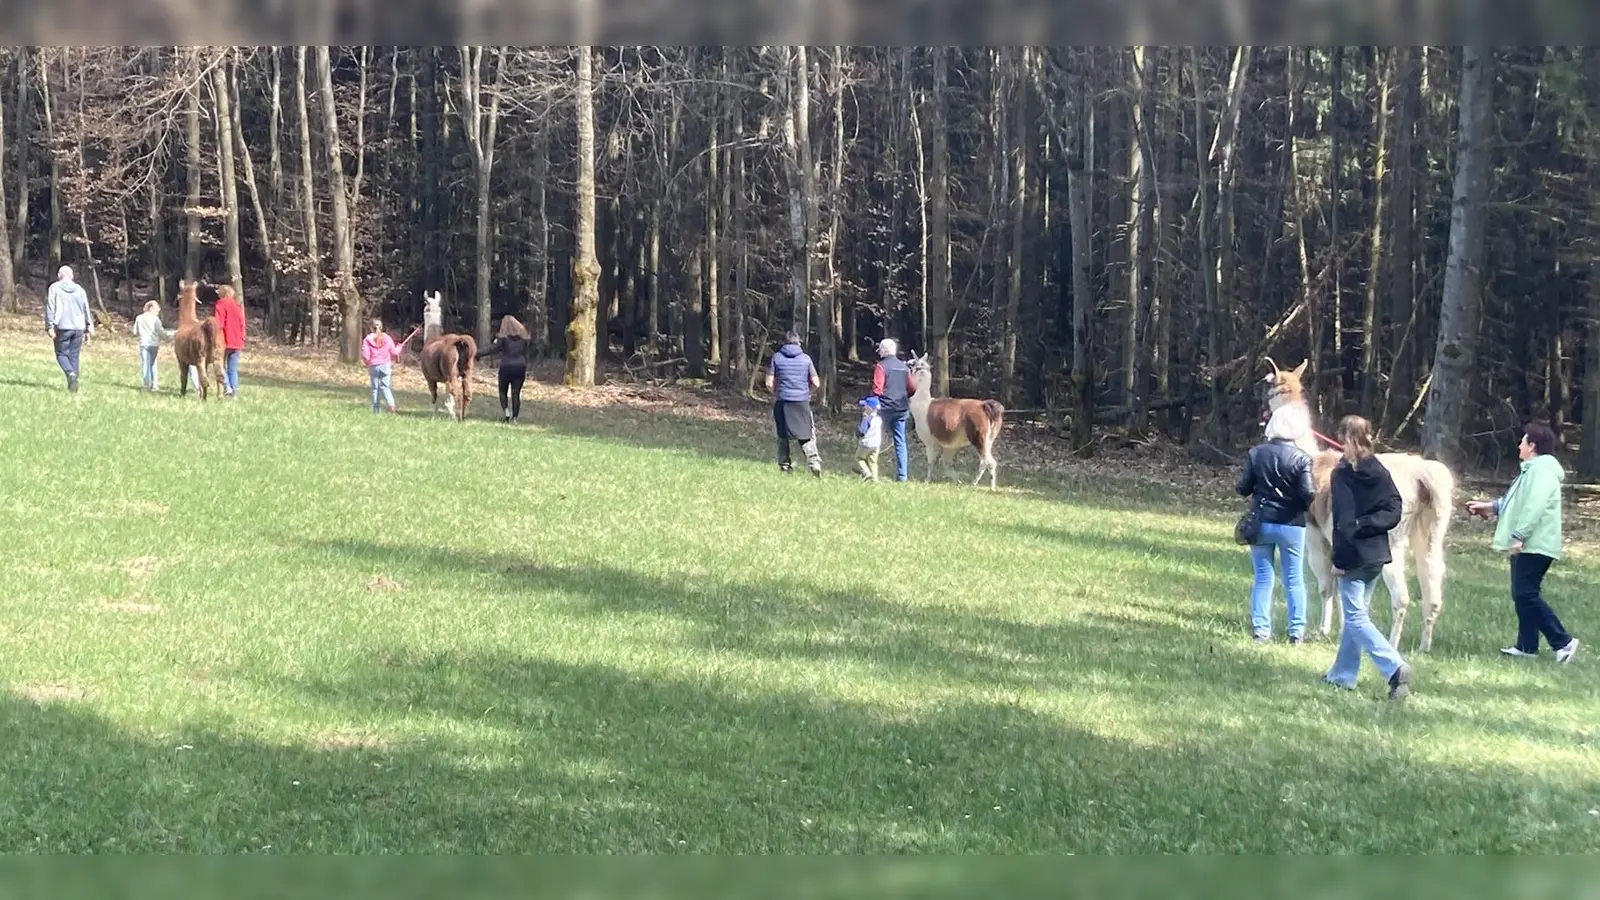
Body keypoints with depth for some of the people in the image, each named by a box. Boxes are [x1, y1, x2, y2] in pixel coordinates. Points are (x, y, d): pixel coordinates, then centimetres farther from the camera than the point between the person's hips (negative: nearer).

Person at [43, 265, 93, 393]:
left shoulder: (54, 288, -1)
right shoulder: (80, 290, 9)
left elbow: (50, 308, -7)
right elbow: (86, 311, 12)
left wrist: (49, 327, -6)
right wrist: (88, 330, 17)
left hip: (62, 327, -3)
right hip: (78, 328, 3)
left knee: (61, 354, 6)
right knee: (74, 356, 9)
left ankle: (70, 373, -21)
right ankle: (73, 384, 5)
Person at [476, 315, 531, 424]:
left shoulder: (503, 337, -6)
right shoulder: (523, 337, 8)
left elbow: (492, 349, -14)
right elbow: (526, 354, 12)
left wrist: (478, 353, -12)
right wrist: (525, 370, 19)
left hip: (506, 367, -3)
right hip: (520, 368, 3)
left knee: (503, 391, 12)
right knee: (516, 393, 4)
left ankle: (506, 412, -7)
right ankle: (514, 417, 0)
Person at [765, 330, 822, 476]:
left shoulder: (776, 357, 0)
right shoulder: (805, 358, 1)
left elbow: (769, 384, -1)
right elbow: (816, 383, 3)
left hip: (782, 402, 0)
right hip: (802, 403, 0)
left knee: (782, 436, 14)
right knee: (807, 436, 4)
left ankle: (784, 465, 17)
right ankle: (814, 461, -14)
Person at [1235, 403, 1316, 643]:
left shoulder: (1256, 453, -4)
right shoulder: (1301, 459, -12)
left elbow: (1242, 488, -3)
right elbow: (1307, 496, -16)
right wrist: (1304, 507, 6)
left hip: (1261, 522, 2)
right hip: (1291, 525, -2)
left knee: (1263, 577, 11)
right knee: (1294, 578, 9)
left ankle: (1261, 629, 9)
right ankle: (1297, 630, 11)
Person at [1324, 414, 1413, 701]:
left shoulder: (1342, 473, -13)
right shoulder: (1380, 472, 5)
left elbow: (1343, 519, -16)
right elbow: (1394, 512, 0)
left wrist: (1338, 559, -12)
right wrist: (1368, 524, -3)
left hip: (1353, 556, -7)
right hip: (1377, 556, 7)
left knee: (1356, 618, -3)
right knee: (1356, 614, 17)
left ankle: (1395, 667, -19)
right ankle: (1343, 674, 24)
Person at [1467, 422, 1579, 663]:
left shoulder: (1542, 472, -15)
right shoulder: (1533, 470, 20)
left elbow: (1534, 508, -25)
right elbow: (1515, 502, 27)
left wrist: (1518, 536, -27)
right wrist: (1489, 506, 26)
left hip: (1534, 545, -11)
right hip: (1527, 545, 11)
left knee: (1526, 594, -13)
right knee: (1522, 595, 11)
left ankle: (1563, 641, -12)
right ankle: (1527, 645, 16)